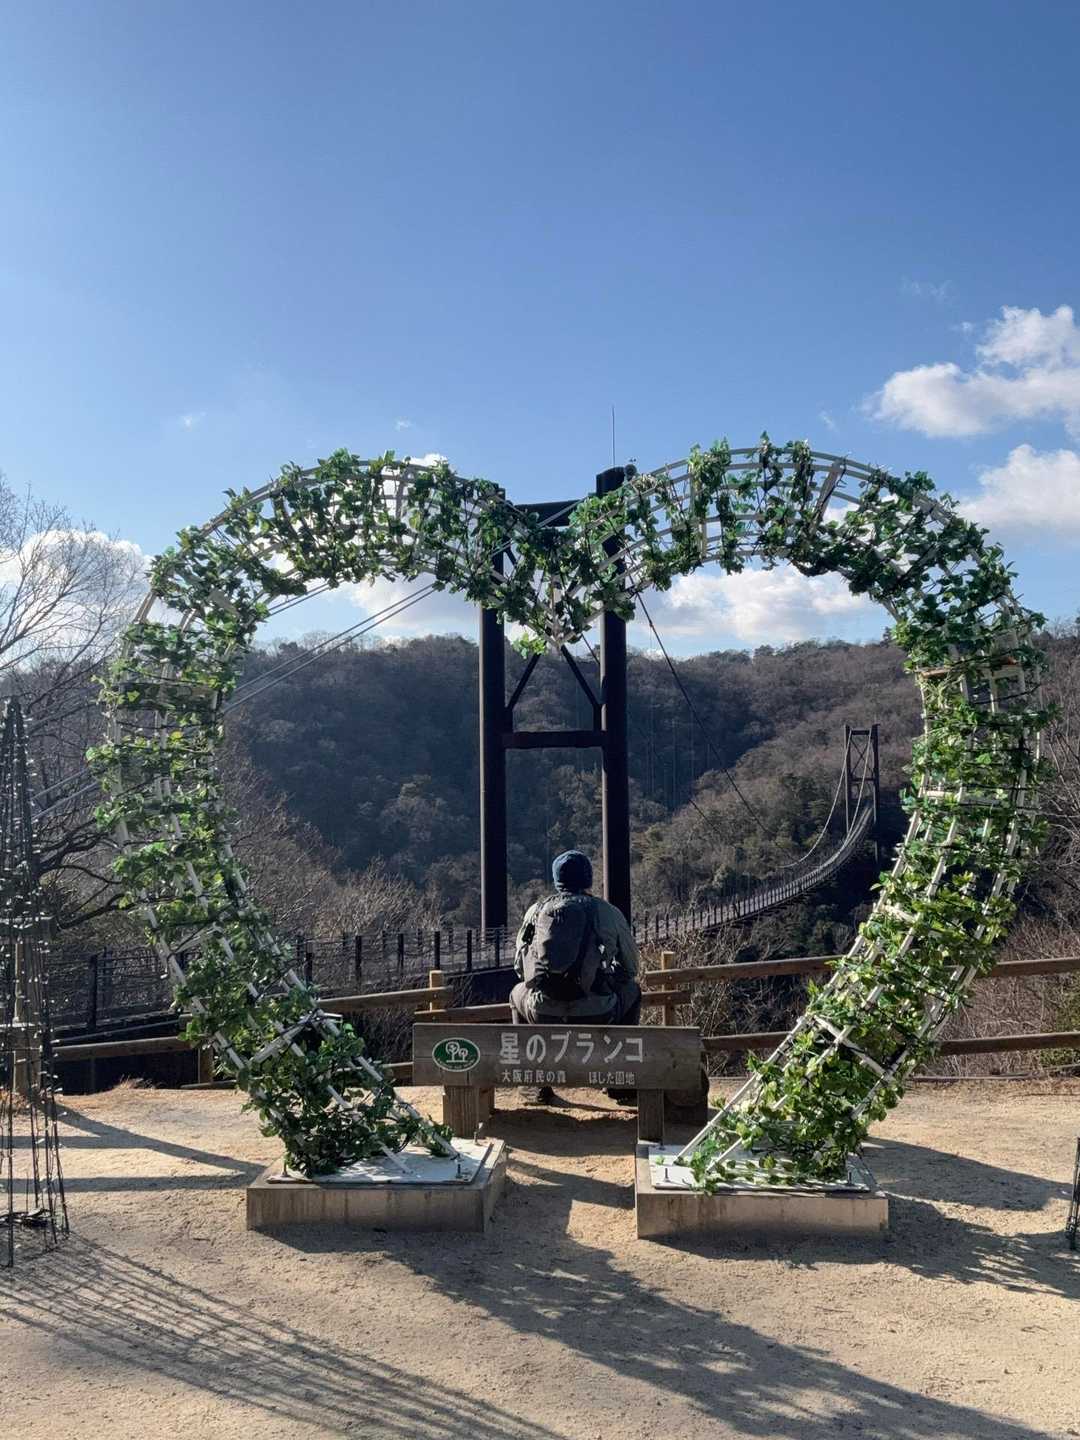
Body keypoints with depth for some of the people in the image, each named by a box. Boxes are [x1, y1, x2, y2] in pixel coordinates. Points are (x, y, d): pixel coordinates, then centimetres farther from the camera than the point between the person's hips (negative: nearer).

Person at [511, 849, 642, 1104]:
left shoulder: (538, 909, 10)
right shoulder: (610, 913, 8)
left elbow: (520, 966, 18)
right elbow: (630, 968, 18)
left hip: (544, 1015, 1)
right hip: (596, 1018, -1)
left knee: (518, 994, 34)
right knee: (632, 991, 30)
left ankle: (538, 1083, 24)